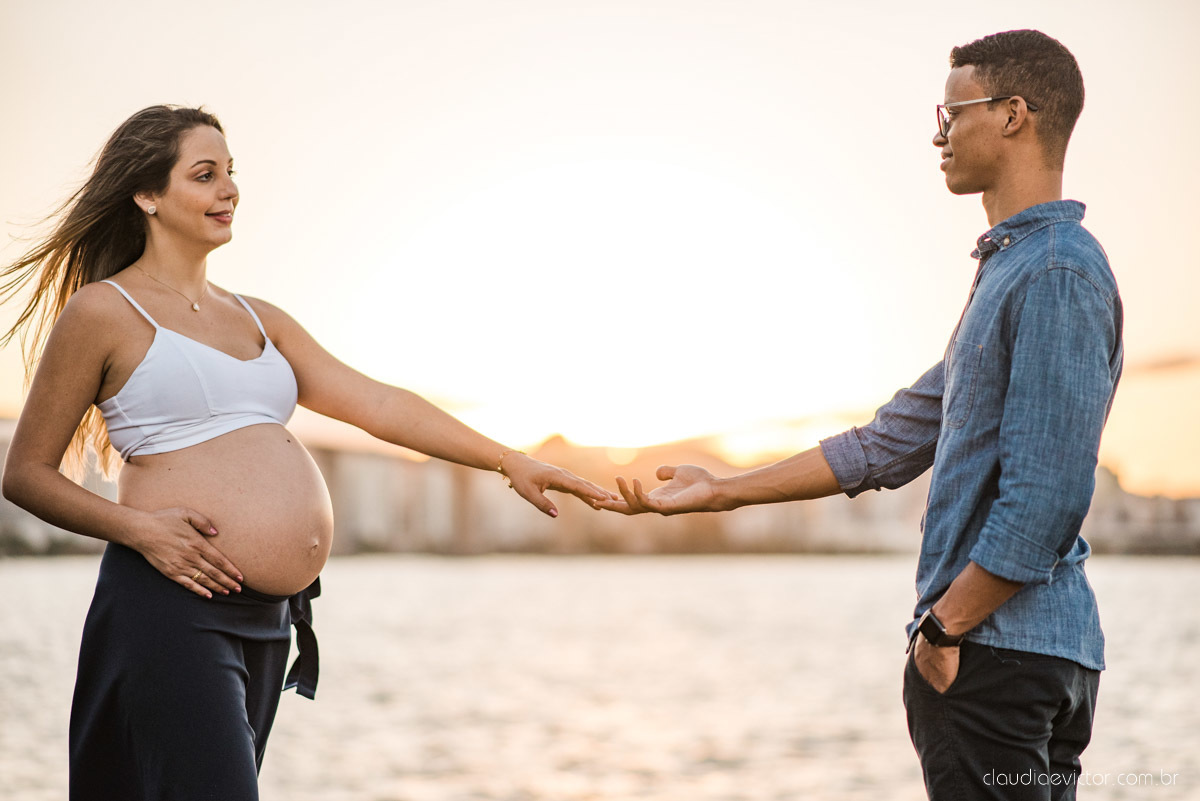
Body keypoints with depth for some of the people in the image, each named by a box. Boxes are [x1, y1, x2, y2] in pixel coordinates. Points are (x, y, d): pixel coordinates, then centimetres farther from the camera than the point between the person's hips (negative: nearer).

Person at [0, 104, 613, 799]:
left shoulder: (257, 320, 19)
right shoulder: (102, 312, -1)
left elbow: (376, 403, 14)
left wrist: (509, 461, 7)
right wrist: (137, 527, -15)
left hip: (269, 620, 7)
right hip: (172, 608, -7)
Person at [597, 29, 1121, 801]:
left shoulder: (1058, 271, -14)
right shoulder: (1009, 268, 19)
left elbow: (1046, 495, -22)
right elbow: (889, 445, 20)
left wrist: (944, 625, -15)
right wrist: (720, 492, 19)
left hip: (998, 652, -10)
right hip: (997, 655, 10)